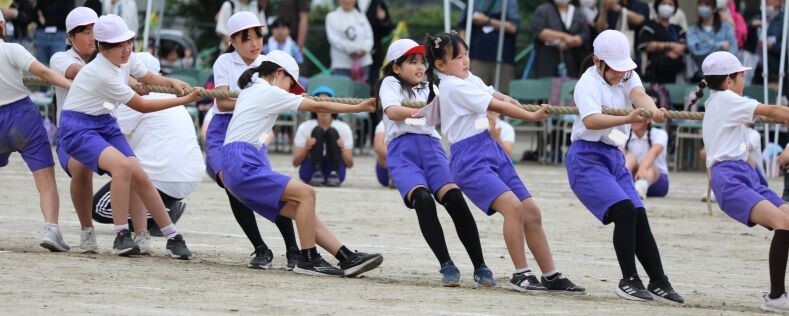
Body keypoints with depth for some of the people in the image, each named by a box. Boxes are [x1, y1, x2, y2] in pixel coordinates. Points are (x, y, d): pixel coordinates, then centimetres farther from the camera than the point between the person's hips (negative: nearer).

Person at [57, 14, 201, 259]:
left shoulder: (127, 59, -3)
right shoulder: (103, 74, -27)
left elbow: (148, 78, 19)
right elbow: (142, 106, -18)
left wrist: (173, 83, -3)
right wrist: (185, 100, -16)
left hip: (103, 124, 8)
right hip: (77, 128, -8)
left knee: (139, 177, -7)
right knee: (122, 165, -30)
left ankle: (173, 238, -1)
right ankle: (121, 237, -23)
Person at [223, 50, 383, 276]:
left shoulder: (250, 90, 23)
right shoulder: (269, 93, -4)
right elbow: (317, 107, -3)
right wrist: (358, 108, 3)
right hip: (243, 166, -10)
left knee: (301, 209, 2)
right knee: (306, 193, -19)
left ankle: (348, 258, -5)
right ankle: (308, 260, -14)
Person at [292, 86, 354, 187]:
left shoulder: (344, 128, -1)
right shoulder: (304, 127, -2)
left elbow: (350, 164, -4)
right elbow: (295, 163, -7)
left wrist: (342, 151, -27)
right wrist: (306, 149, -28)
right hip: (310, 170, 0)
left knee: (332, 132, -21)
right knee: (317, 131, -22)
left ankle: (334, 174, -30)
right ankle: (317, 174, -34)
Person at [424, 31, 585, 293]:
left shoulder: (470, 80, 15)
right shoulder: (454, 86, -12)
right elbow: (496, 107, -10)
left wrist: (506, 100, 5)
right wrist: (532, 116, -4)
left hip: (491, 150, 9)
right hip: (469, 159, -9)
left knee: (531, 212, 5)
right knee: (513, 205, -26)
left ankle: (551, 276, 11)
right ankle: (521, 275, -18)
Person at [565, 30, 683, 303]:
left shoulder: (627, 77, 6)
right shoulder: (589, 83, -14)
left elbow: (639, 94, -16)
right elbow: (591, 121, -31)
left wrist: (652, 109, -41)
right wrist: (628, 119, -47)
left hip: (614, 157, 7)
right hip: (587, 157, -7)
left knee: (639, 218, 2)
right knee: (624, 210, -21)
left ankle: (658, 282, 11)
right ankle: (629, 281, -13)